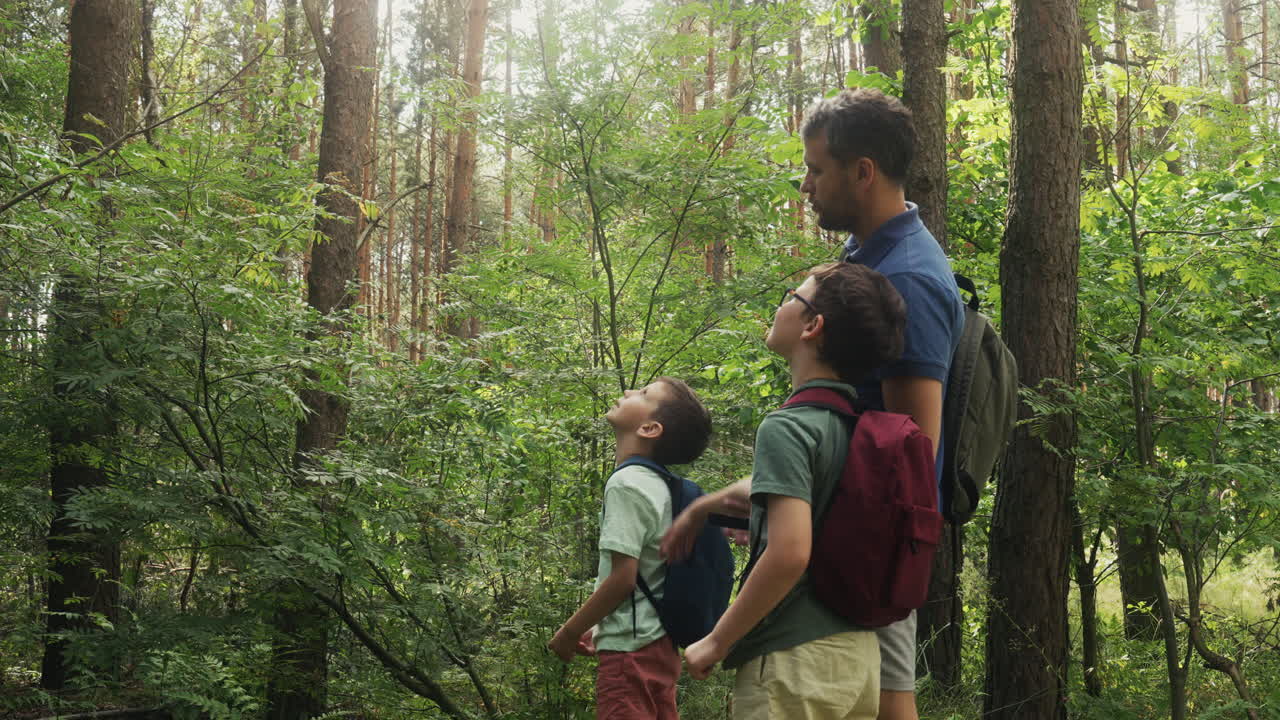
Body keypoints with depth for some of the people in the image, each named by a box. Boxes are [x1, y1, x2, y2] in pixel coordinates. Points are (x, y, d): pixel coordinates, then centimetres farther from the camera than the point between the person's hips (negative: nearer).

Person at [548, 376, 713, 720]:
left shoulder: (627, 483, -15)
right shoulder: (657, 485, 12)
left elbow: (623, 577, -19)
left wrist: (570, 632, -8)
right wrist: (598, 628, 21)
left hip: (632, 648, -9)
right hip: (658, 643, 9)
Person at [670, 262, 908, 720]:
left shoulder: (786, 428, -17)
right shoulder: (851, 420, 9)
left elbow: (789, 553, -26)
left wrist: (716, 642, -15)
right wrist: (699, 509, 35)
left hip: (795, 662, -8)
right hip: (856, 651, 8)